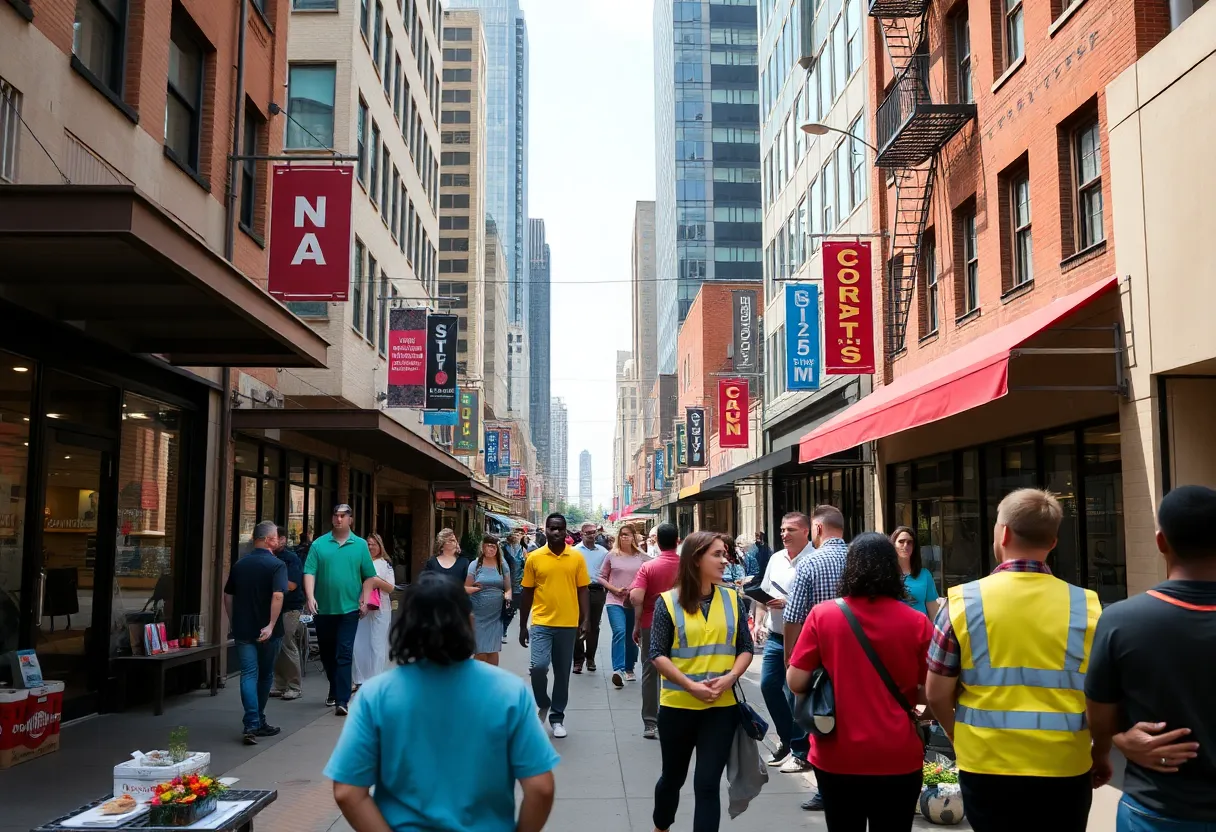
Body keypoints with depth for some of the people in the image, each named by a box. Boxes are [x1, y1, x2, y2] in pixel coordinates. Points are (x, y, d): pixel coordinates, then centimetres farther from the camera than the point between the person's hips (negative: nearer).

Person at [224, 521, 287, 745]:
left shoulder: (239, 565, 8)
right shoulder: (277, 565, -10)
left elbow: (227, 596, 14)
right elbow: (278, 595, -24)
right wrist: (271, 625, -24)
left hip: (242, 630, 3)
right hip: (266, 631, -3)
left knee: (248, 674, -1)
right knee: (265, 675, 13)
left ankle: (252, 725, -14)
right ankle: (259, 722, 24)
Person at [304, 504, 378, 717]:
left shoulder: (360, 545, 3)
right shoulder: (319, 544, 2)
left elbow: (369, 576, 6)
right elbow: (309, 572, -5)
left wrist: (364, 600, -3)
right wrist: (310, 596, -18)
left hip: (349, 608, -2)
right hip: (323, 609, 2)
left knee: (344, 655, -7)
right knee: (327, 653, 15)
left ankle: (342, 700, -9)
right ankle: (334, 689, 35)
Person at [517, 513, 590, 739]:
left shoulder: (577, 557, 0)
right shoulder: (534, 557, -1)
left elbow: (582, 591, 5)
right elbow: (527, 593, 4)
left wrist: (584, 620, -4)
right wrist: (522, 626, 6)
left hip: (568, 624, 1)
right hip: (542, 623, -1)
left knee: (562, 673, 9)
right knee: (538, 667, -14)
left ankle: (557, 717, 24)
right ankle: (543, 704, 14)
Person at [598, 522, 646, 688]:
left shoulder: (640, 557, 3)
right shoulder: (612, 555, 2)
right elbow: (601, 577, 5)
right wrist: (615, 589, -7)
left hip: (634, 603, 2)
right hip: (615, 601, -2)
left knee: (631, 637, 11)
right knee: (619, 632, -21)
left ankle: (629, 669, 30)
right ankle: (618, 670, -25)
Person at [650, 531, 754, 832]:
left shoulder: (732, 599, 0)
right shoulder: (668, 602, -7)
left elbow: (745, 648, 4)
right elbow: (658, 654, -8)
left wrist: (730, 677, -14)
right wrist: (690, 685, -18)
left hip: (722, 706, 1)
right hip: (677, 705, 0)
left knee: (708, 783, -2)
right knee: (673, 776, 19)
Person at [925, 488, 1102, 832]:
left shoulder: (962, 601, -10)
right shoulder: (1087, 606, -8)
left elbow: (937, 694, -4)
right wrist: (1100, 754, 17)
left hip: (987, 768, -1)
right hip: (1065, 769, 1)